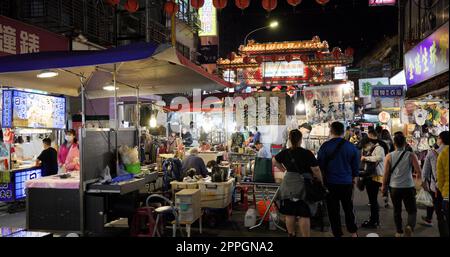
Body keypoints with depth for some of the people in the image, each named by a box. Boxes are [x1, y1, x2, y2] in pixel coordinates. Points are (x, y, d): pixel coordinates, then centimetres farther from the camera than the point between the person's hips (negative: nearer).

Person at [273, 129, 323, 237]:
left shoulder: (285, 153, 2)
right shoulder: (307, 153, -12)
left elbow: (274, 161, 19)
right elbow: (316, 170, -13)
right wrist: (321, 182, 1)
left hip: (288, 186, 4)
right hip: (303, 187, -4)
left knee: (289, 214, 13)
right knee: (304, 215, 2)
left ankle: (291, 234, 25)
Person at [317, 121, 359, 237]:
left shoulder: (325, 146, -9)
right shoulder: (351, 147, -1)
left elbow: (320, 165, -4)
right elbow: (356, 167, 8)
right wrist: (354, 180, 20)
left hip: (331, 183, -3)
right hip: (347, 183, 3)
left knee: (333, 210, 7)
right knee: (348, 208, 18)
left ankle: (338, 233, 13)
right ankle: (353, 233, 23)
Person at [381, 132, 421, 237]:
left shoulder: (389, 156, -4)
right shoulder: (411, 155, -7)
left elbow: (386, 173, -3)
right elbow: (419, 172, -9)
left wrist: (383, 185, 10)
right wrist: (417, 174, 15)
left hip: (394, 187, 2)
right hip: (408, 187, -1)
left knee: (397, 211, 17)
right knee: (412, 210, 10)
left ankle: (399, 232, 24)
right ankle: (410, 226, -17)